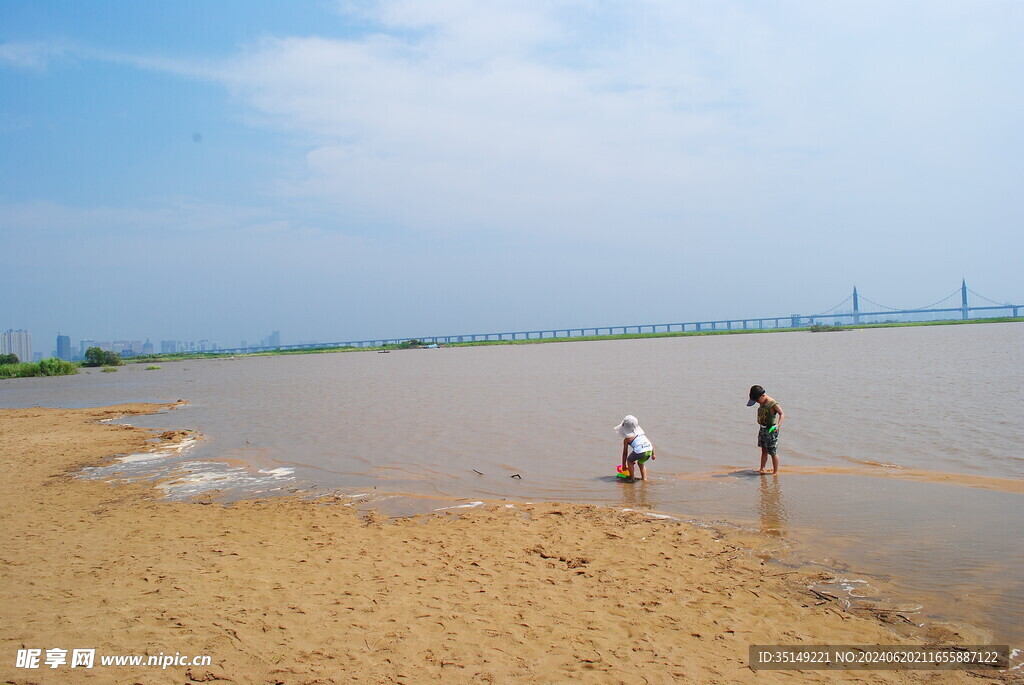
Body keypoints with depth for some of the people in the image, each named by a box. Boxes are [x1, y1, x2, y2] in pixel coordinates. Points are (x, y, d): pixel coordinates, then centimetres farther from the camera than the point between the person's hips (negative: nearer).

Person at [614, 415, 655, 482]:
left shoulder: (626, 439, 15)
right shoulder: (641, 432, 28)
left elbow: (625, 453, 20)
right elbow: (650, 443, 26)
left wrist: (624, 465, 30)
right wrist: (653, 454, 33)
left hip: (640, 451, -5)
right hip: (649, 451, 5)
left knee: (629, 460, 24)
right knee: (640, 463, 33)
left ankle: (632, 478, 18)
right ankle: (644, 478, 27)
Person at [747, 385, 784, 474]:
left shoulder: (773, 404, -19)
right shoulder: (762, 403, 6)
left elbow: (782, 414, -26)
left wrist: (778, 425, -40)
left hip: (771, 430, -8)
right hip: (763, 429, 8)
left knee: (773, 452, 0)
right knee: (764, 450, 16)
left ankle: (775, 471, 10)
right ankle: (762, 469, 25)